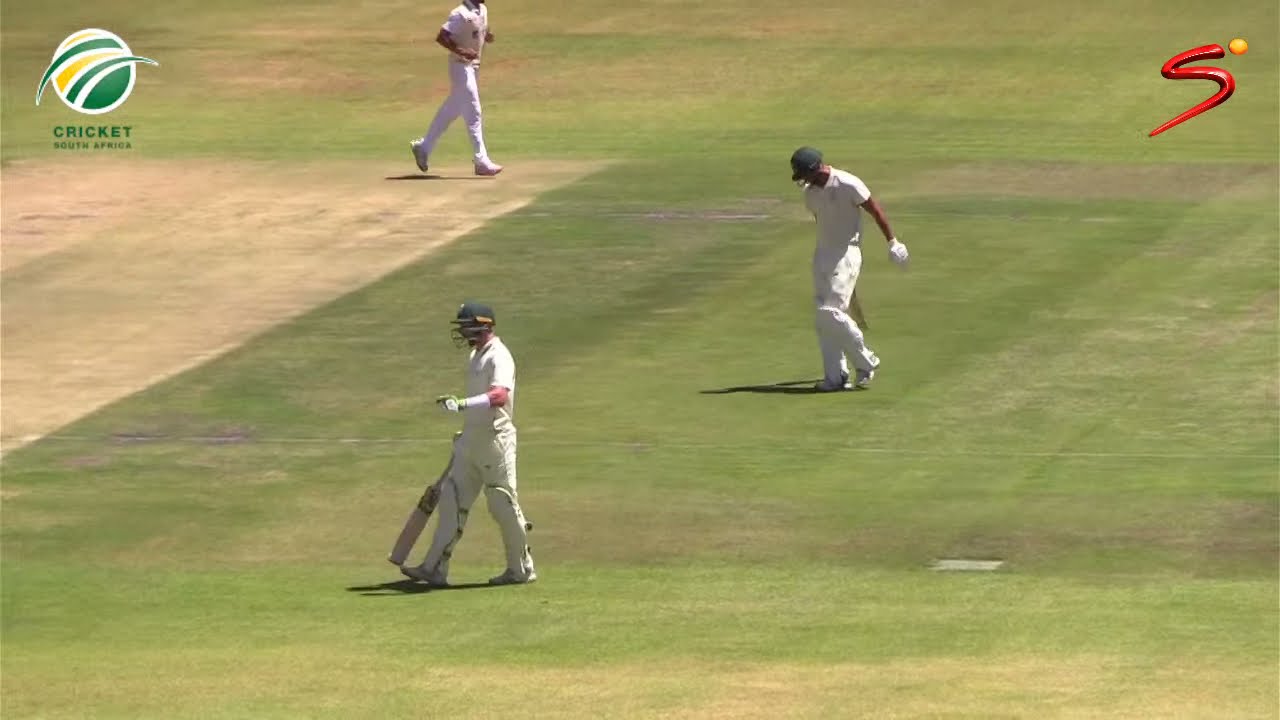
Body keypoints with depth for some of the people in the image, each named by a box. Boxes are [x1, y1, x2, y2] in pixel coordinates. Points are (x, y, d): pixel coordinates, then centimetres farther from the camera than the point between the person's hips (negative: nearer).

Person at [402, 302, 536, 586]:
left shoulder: (499, 358, -17)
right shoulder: (477, 355, 14)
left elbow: (500, 395, -35)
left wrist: (462, 404, -46)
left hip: (495, 440, -9)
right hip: (472, 440, 9)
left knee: (504, 504, -1)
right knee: (452, 500, 4)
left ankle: (521, 570, 12)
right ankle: (435, 568, 4)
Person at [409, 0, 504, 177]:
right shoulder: (461, 14, -19)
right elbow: (441, 37, -22)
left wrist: (488, 36, -1)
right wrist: (460, 51, -33)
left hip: (474, 66, 9)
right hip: (461, 66, -9)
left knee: (452, 110, 16)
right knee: (473, 113, -9)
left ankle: (423, 147, 29)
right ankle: (482, 162, -9)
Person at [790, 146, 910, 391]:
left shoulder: (848, 185, -17)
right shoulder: (810, 193, 5)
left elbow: (875, 210, -9)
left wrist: (892, 242, -4)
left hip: (846, 253, -8)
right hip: (823, 253, 8)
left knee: (831, 313, -15)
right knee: (823, 318, 4)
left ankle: (866, 362, 1)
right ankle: (835, 376, 9)